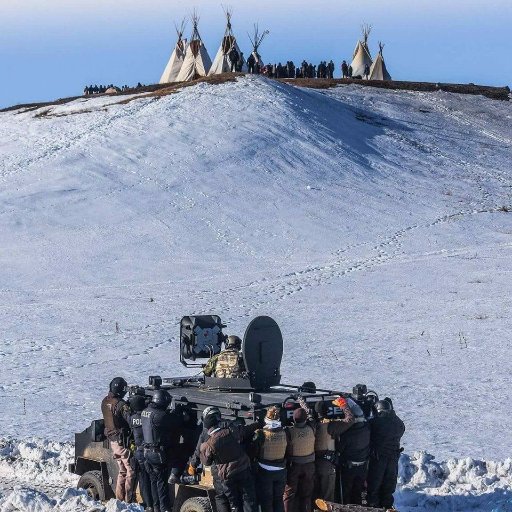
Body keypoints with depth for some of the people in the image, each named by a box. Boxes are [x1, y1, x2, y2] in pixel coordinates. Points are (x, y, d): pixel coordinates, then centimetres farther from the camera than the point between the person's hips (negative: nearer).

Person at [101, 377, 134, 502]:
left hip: (112, 440, 8)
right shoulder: (121, 405, -22)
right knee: (131, 472, 2)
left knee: (122, 471, 20)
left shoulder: (105, 402, 1)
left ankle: (119, 497, 23)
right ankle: (128, 500, 2)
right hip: (123, 441, -8)